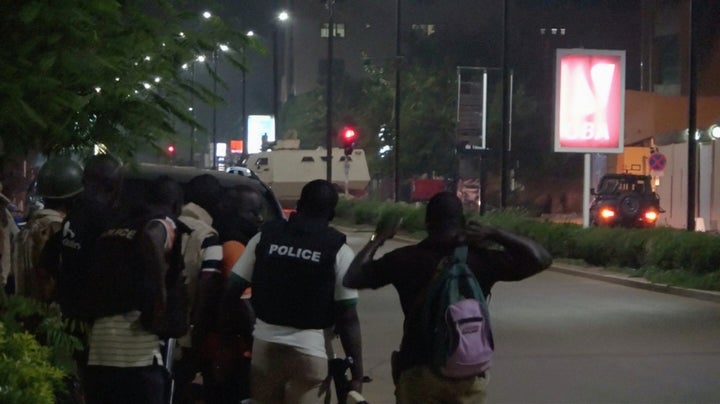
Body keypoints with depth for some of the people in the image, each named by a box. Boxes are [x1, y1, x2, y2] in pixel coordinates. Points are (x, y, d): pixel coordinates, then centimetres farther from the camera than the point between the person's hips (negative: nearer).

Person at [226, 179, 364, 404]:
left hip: (264, 345, 3)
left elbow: (230, 291, 4)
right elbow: (347, 318, -9)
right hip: (308, 351, -3)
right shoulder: (339, 252, -5)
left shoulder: (264, 237, 3)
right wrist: (357, 373, -6)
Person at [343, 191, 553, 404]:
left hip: (417, 370, 0)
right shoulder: (481, 258, -2)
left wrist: (378, 239, 19)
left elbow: (351, 279, 9)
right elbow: (541, 259, 0)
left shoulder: (405, 259, -1)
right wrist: (494, 234, 0)